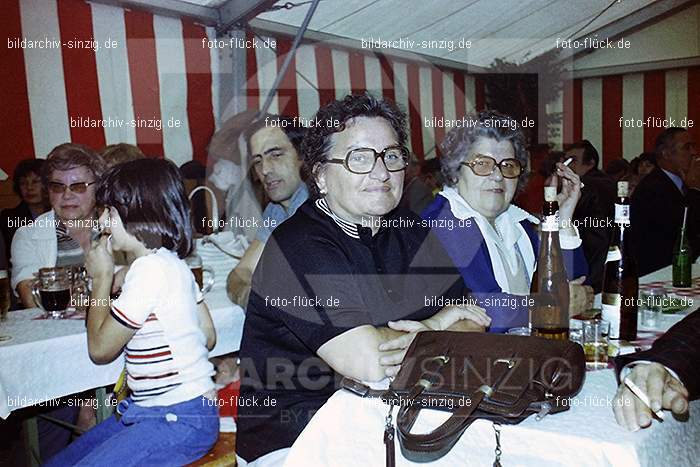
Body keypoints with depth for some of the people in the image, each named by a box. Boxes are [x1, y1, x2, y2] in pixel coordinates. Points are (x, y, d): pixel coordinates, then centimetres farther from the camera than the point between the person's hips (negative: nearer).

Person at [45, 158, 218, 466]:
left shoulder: (151, 268, -20)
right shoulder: (172, 262, 9)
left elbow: (100, 348, -11)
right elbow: (208, 336, 12)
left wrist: (102, 278, -2)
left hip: (179, 420, -9)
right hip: (150, 411, 10)